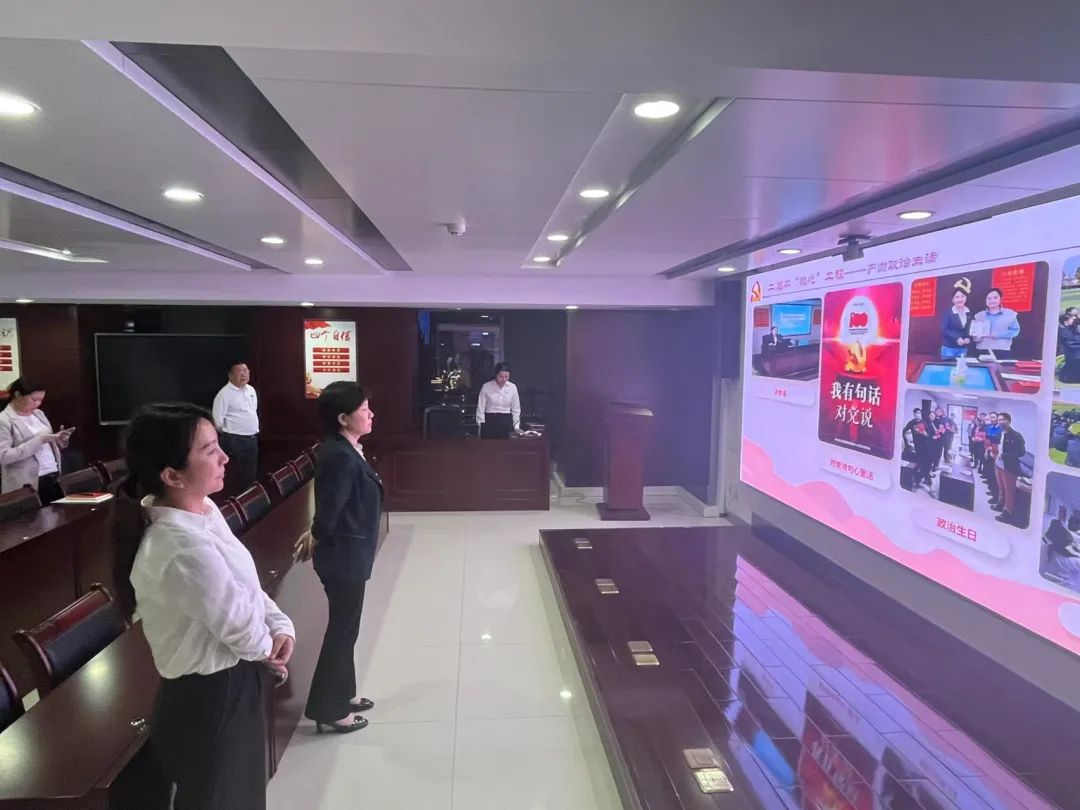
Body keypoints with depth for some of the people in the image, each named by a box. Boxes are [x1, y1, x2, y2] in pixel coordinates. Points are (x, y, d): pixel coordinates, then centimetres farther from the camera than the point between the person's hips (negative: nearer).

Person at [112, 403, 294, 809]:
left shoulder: (204, 510, -4)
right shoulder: (184, 547, -34)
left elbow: (248, 586, 7)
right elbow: (239, 625, -22)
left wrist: (279, 625, -7)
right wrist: (266, 647, -2)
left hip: (230, 685, 8)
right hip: (210, 699, -8)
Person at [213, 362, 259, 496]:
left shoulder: (251, 390, 10)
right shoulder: (225, 393, -14)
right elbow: (217, 421, -15)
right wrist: (230, 430, -2)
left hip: (252, 439, 7)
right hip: (234, 441, -7)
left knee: (251, 476, 15)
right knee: (234, 477, 1)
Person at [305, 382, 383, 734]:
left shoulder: (344, 451, 5)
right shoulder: (341, 457, -26)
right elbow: (328, 514, -22)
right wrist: (319, 541, -5)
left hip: (349, 555, 9)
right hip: (344, 558, -9)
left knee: (344, 628, 21)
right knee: (342, 631, 5)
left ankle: (342, 694, 37)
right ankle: (327, 708, 21)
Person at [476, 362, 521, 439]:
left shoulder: (513, 387, 2)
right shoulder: (486, 387, -4)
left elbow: (516, 409, 9)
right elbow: (480, 408, 0)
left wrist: (516, 426, 5)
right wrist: (482, 425, -3)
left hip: (506, 422, 2)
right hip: (490, 421, -2)